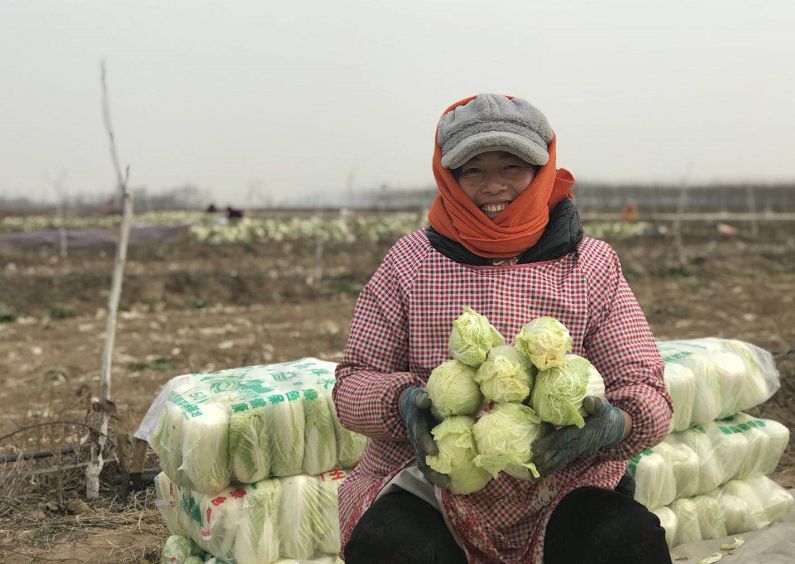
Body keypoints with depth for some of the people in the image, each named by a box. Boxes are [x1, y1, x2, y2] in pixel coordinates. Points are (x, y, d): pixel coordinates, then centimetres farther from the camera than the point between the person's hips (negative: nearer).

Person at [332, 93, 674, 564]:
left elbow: (646, 392, 1)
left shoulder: (593, 265, 4)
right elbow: (353, 383, 4)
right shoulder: (411, 261, 2)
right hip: (431, 485, -1)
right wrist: (403, 402, -20)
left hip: (561, 485, 1)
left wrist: (613, 423, -23)